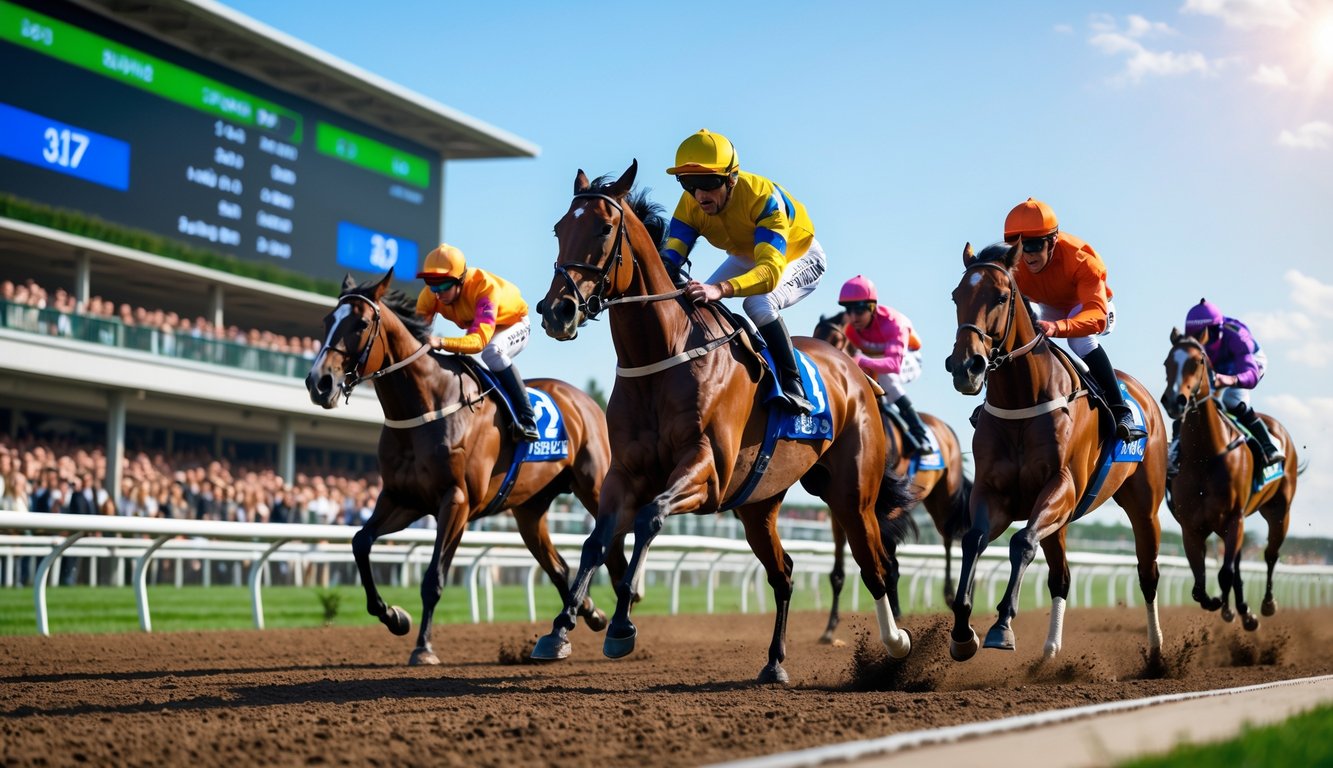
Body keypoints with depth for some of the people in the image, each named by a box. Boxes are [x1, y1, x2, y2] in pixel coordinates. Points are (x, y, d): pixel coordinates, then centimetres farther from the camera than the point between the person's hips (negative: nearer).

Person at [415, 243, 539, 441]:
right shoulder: (430, 294, -22)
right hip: (475, 325, 7)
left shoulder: (485, 288, -39)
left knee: (491, 352, -38)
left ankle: (527, 419, -35)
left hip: (514, 325, -6)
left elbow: (480, 340, -50)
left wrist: (442, 343, -65)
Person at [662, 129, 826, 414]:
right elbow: (670, 255, -30)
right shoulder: (690, 204, -24)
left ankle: (793, 385, -23)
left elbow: (771, 270, -52)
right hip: (745, 258, 6)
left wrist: (720, 289, -69)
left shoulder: (764, 198, -41)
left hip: (800, 257, -6)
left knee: (759, 304, -34)